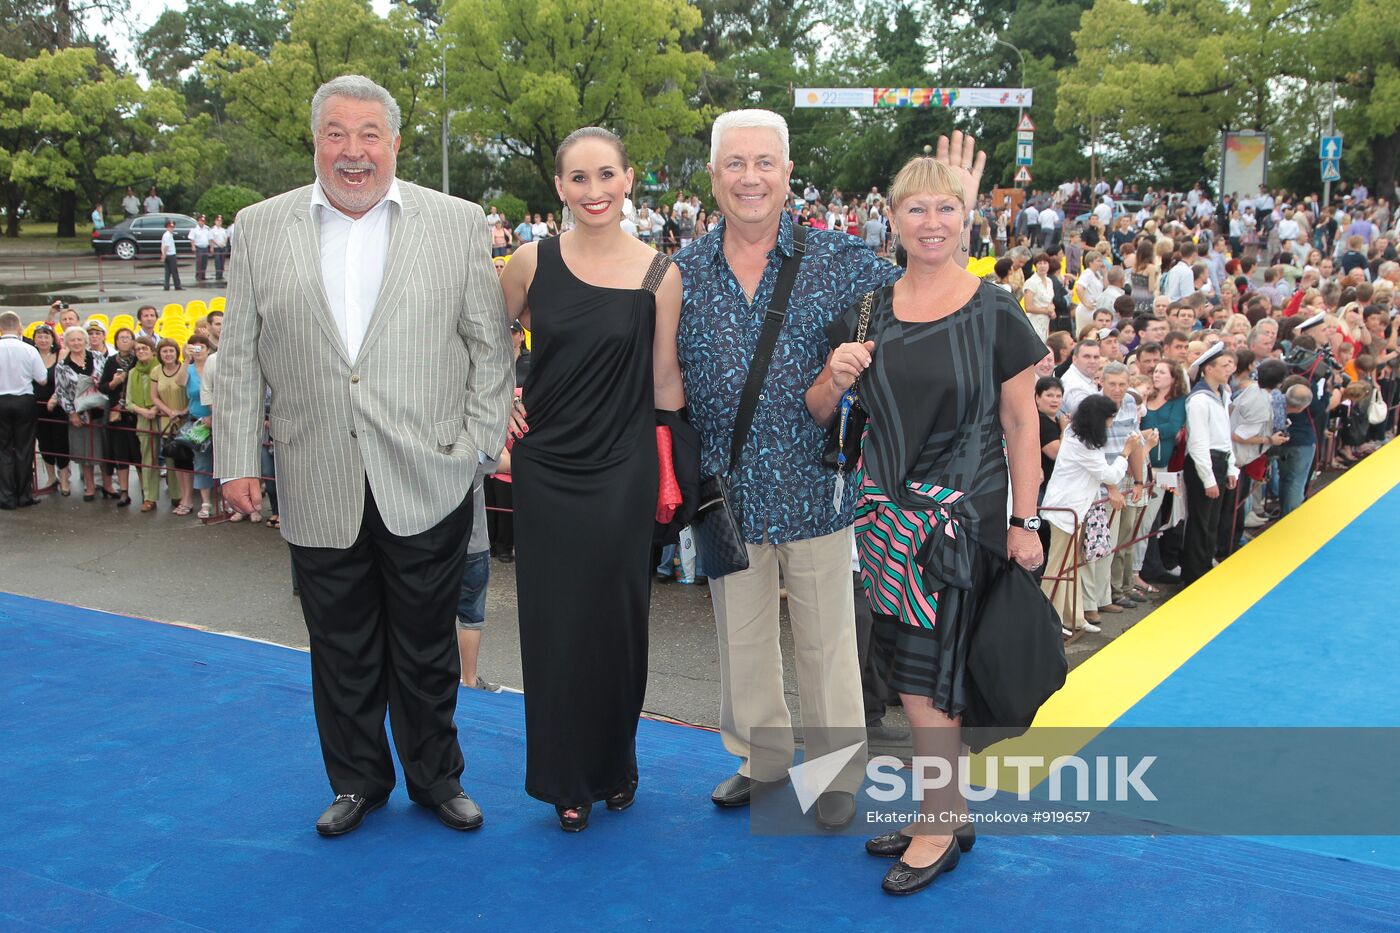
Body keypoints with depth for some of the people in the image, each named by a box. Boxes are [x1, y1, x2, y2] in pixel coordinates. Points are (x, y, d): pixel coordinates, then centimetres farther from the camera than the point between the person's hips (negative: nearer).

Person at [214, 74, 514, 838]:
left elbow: (489, 345, 3)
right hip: (319, 492, 1)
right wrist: (237, 459, 3)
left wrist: (481, 445, -4)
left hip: (427, 486, -1)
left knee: (427, 651, 11)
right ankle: (356, 781, 32)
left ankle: (436, 780, 30)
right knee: (342, 652, 13)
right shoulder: (261, 228, 7)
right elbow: (238, 358, 7)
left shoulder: (458, 224, 3)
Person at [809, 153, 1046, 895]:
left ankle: (941, 831, 13)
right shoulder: (869, 311, 6)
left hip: (960, 513, -4)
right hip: (884, 510, 4)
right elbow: (819, 414, 11)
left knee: (924, 671, -3)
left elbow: (1021, 425, -3)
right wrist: (835, 377, -10)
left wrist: (1024, 522, -7)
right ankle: (940, 807, 25)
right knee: (910, 668, 9)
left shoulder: (995, 313, -4)